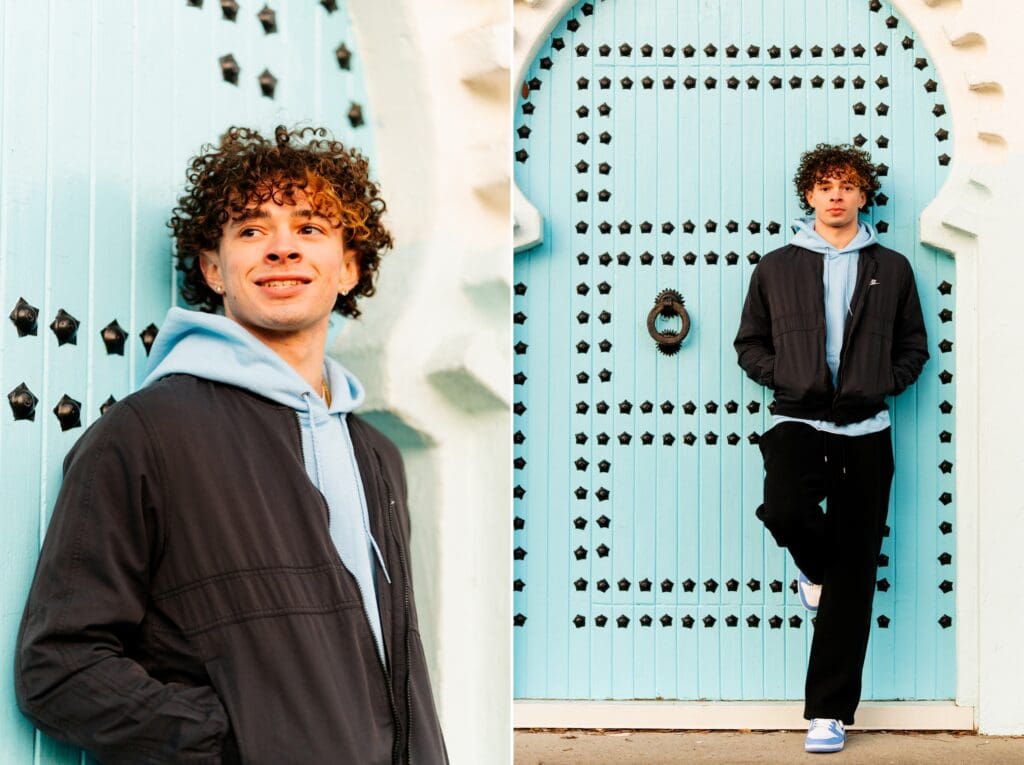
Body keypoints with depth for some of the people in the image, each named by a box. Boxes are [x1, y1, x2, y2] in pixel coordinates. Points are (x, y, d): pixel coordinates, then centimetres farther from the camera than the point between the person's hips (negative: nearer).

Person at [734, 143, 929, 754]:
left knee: (853, 577, -1)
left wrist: (880, 387, -5)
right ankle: (819, 566, 7)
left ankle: (830, 711, 6)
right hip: (798, 422, -1)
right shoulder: (777, 268, 10)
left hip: (865, 433, 1)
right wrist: (788, 379, -6)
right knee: (785, 511, -32)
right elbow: (750, 343, 12)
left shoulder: (892, 268, 11)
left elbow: (913, 347, 13)